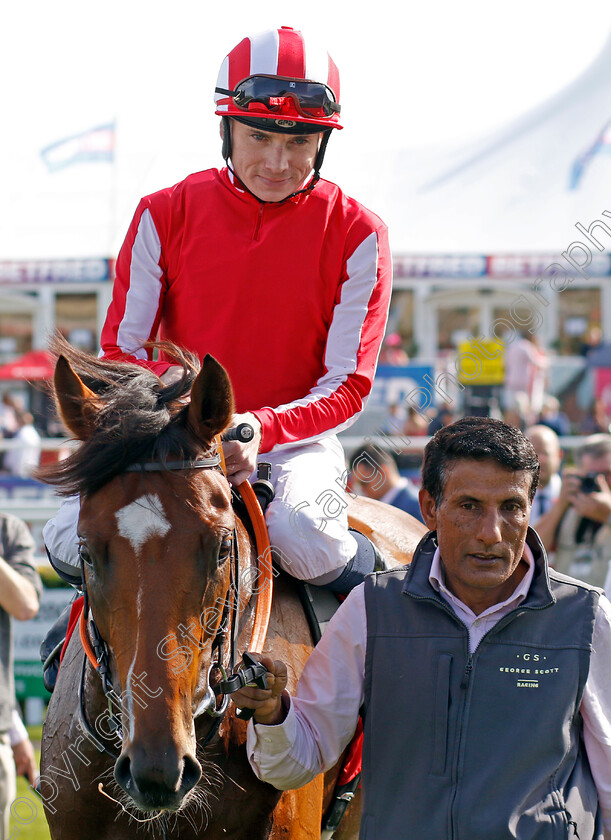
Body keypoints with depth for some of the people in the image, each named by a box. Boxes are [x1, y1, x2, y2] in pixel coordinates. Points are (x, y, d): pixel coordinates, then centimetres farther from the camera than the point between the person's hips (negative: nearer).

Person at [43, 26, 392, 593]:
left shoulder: (355, 233, -3)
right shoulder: (165, 217, 2)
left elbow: (348, 386, -5)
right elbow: (119, 352, 2)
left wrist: (261, 429, -25)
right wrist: (171, 384, -23)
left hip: (295, 441, -2)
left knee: (301, 541, -35)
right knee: (71, 541, -23)